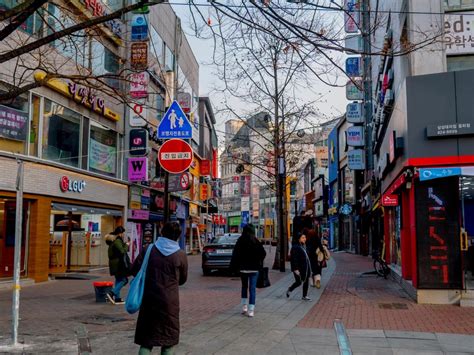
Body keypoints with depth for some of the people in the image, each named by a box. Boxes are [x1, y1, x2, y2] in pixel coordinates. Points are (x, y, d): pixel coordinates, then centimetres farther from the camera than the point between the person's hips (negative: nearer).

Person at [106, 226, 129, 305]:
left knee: (118, 280, 15)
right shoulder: (117, 241, -17)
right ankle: (112, 293, -12)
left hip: (114, 264, 10)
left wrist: (125, 245, 9)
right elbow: (122, 251, -23)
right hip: (119, 264, -10)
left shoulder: (113, 241, 14)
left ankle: (117, 298, 17)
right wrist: (126, 245, -9)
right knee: (123, 280, -3)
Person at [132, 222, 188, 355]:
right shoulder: (180, 255, -6)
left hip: (149, 300, 2)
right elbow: (182, 280, 5)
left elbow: (134, 270, -1)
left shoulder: (148, 249, -4)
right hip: (169, 302, -2)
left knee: (146, 341, 10)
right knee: (168, 339, 13)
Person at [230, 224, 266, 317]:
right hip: (254, 268, -1)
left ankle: (244, 307, 19)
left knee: (244, 286, 20)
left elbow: (235, 255, -9)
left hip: (243, 268, 1)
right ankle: (251, 310, -2)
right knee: (252, 288, 3)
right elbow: (263, 253, -7)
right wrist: (259, 263, 9)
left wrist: (233, 267, -2)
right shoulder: (255, 241, -6)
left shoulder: (240, 241, -5)